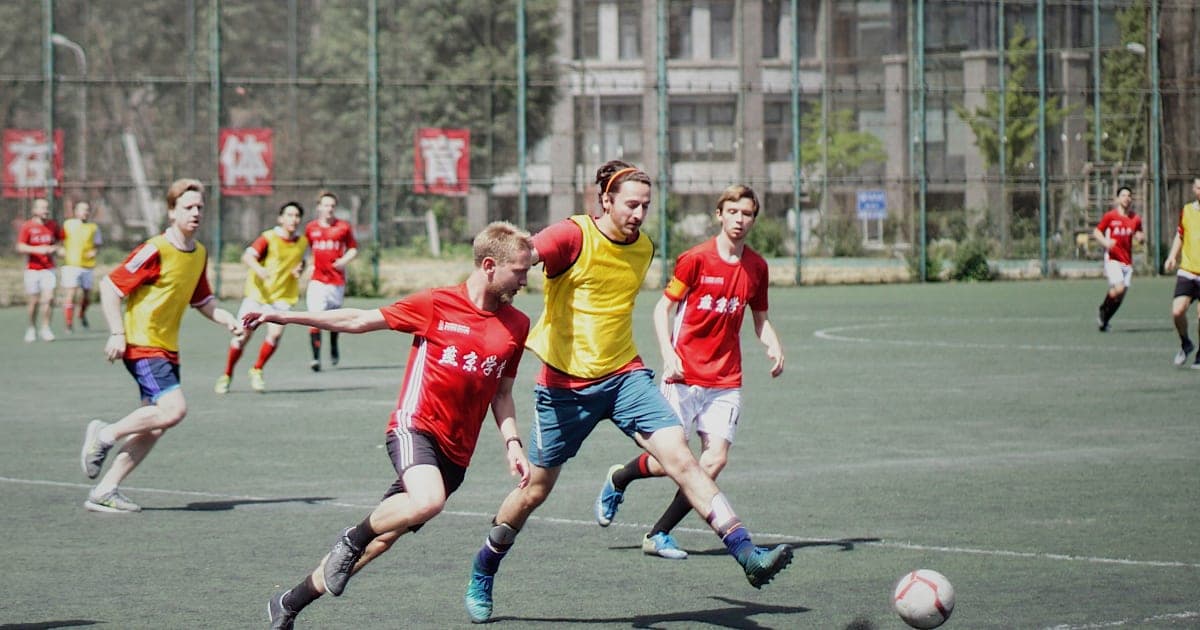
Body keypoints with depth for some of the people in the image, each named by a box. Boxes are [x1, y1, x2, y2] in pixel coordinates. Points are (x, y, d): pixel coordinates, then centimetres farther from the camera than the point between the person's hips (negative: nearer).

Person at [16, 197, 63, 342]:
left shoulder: (52, 225, 5)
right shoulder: (27, 226, -5)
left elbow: (61, 239, 20)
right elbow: (20, 247, -11)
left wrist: (55, 248, -1)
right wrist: (37, 249, -24)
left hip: (48, 268, 2)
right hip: (32, 269, -2)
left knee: (48, 298, -12)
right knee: (33, 301, 2)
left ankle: (45, 328, 0)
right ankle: (32, 329, 21)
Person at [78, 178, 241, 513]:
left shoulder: (199, 254, 10)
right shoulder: (155, 251, -15)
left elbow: (202, 300, 23)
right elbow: (110, 286, -14)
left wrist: (229, 321, 5)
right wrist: (117, 333, -20)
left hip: (167, 348, 8)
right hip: (142, 345, -8)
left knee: (155, 426, 4)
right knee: (174, 408, -22)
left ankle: (104, 491, 9)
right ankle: (104, 434, -3)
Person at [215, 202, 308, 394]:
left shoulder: (302, 242, 7)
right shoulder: (269, 238, -9)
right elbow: (247, 256, -23)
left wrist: (299, 269, 5)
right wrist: (259, 269, -43)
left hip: (282, 296, 3)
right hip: (257, 293, -3)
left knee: (275, 333, -17)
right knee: (244, 334, -6)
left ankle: (256, 371, 7)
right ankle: (226, 375, 14)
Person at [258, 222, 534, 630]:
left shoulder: (516, 325, 8)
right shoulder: (437, 304, -5)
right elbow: (359, 321, 4)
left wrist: (512, 444, 4)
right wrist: (285, 317, 3)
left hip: (455, 453, 5)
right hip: (416, 426, -5)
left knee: (383, 538, 4)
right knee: (428, 500, -36)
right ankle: (353, 539, -8)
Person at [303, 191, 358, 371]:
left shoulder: (344, 227, 2)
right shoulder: (311, 228, 5)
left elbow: (353, 248, 8)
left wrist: (345, 260, -9)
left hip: (337, 280, 1)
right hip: (317, 280, -1)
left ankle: (334, 348, 41)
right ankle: (316, 358, -15)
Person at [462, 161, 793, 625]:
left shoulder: (644, 248, 7)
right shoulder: (574, 235, -12)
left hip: (624, 375, 4)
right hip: (565, 383, -4)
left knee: (680, 457, -14)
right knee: (535, 489, 6)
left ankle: (747, 554, -21)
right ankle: (481, 578, 28)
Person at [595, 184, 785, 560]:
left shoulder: (756, 267, 8)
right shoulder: (696, 259, -7)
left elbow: (760, 318, 20)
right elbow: (663, 308, -3)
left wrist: (774, 347, 0)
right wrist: (668, 354, -16)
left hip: (726, 381, 4)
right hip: (685, 375, -4)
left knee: (715, 460, -9)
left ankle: (659, 535, 4)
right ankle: (617, 479, 27)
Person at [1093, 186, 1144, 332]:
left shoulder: (1135, 219, 9)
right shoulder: (1110, 216, -2)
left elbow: (1139, 235, 22)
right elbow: (1096, 232, 5)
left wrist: (1141, 237, -3)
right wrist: (1105, 242, -15)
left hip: (1127, 262, 5)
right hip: (1112, 259, -5)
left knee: (1120, 296, 1)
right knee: (1118, 288, -22)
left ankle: (1104, 321, 18)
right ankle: (1102, 310, 3)